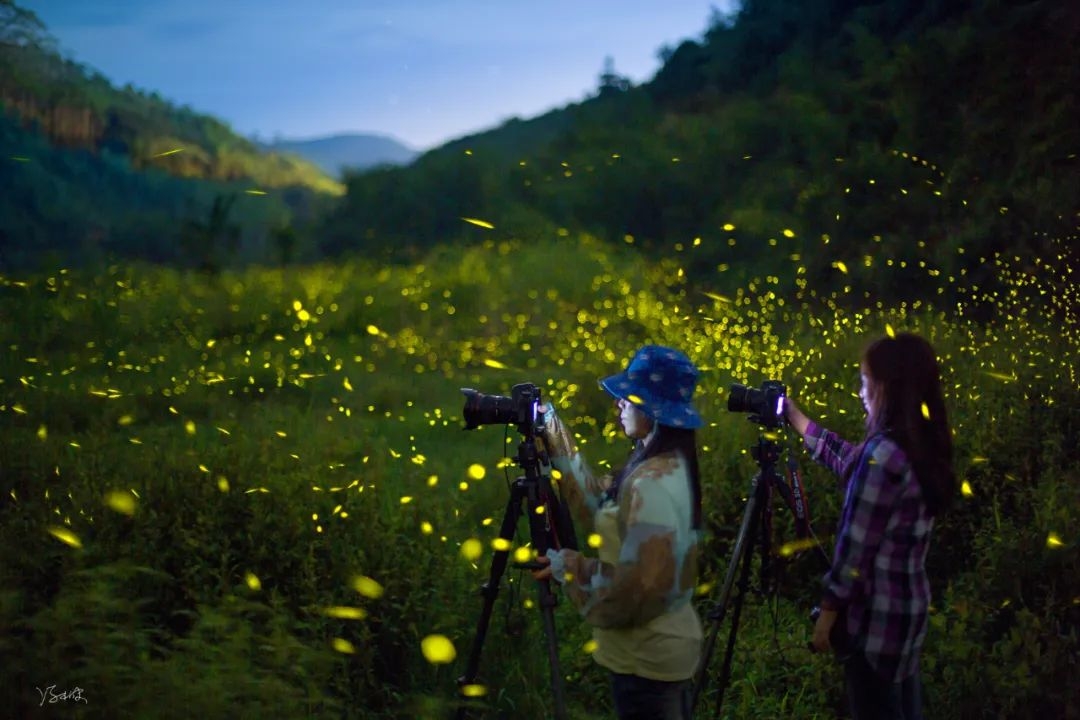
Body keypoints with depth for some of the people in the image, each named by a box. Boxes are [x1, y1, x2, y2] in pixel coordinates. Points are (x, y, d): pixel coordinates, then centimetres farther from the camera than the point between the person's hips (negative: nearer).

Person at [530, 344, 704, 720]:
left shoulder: (652, 484, -25)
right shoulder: (667, 467, 4)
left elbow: (637, 588, -27)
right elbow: (601, 507, 10)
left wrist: (568, 567, -13)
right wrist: (556, 440, 9)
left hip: (646, 657, -9)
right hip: (665, 645, 9)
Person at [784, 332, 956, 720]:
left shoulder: (883, 453, -21)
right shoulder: (924, 445, 5)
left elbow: (856, 543, -19)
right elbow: (849, 461, 21)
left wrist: (829, 609, -9)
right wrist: (796, 418, 28)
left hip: (876, 611, -8)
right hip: (910, 604, 8)